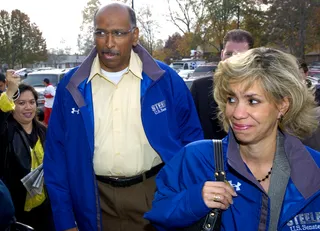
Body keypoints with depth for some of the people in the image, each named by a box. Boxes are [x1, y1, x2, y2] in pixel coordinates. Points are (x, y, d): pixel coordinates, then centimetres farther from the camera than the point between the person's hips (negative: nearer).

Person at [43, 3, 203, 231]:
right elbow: (57, 154, 0)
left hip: (156, 192, -1)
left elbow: (191, 140, 0)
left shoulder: (166, 80, -7)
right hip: (96, 199, 2)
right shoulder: (72, 86, -4)